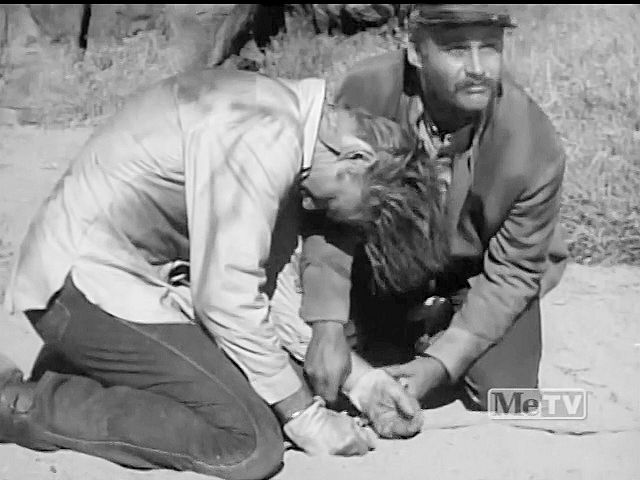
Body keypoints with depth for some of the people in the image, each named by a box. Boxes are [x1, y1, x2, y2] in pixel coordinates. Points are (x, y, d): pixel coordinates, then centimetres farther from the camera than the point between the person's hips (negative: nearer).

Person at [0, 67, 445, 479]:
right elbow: (227, 301, -22)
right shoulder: (265, 140, -22)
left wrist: (358, 377, 5)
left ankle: (87, 370, 15)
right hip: (87, 280, -10)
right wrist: (303, 415, -11)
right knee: (251, 444, -15)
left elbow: (262, 289, 10)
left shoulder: (285, 115, 8)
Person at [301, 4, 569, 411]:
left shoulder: (536, 148, -32)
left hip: (482, 275, -1)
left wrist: (441, 363, -27)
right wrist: (328, 325, -30)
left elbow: (512, 271, -20)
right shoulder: (366, 91, -31)